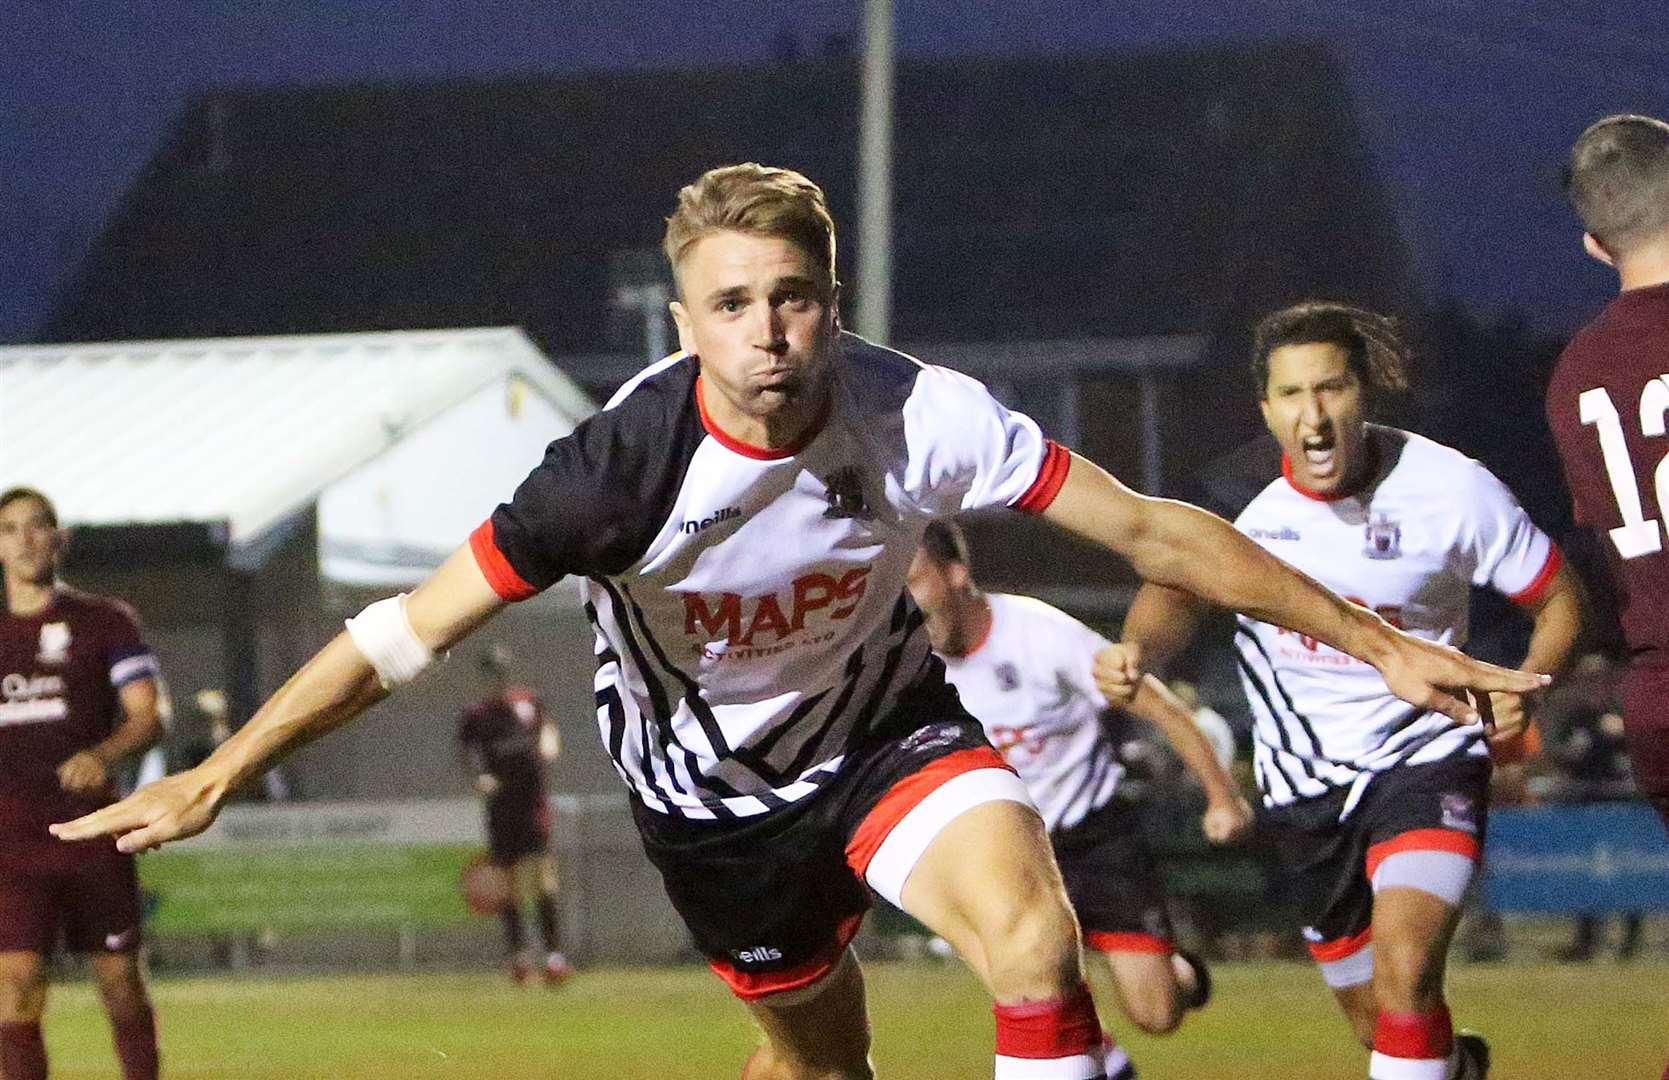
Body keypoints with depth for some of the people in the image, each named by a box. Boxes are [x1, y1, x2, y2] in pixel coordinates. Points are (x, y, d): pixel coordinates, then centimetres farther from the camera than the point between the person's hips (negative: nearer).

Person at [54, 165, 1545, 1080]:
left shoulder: (919, 414, -25)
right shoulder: (630, 463, -29)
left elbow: (1147, 528, -16)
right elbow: (414, 627, -23)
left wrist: (1374, 642, -14)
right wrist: (215, 777, -27)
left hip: (884, 729, 1)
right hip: (711, 784, 0)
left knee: (1034, 938, -25)